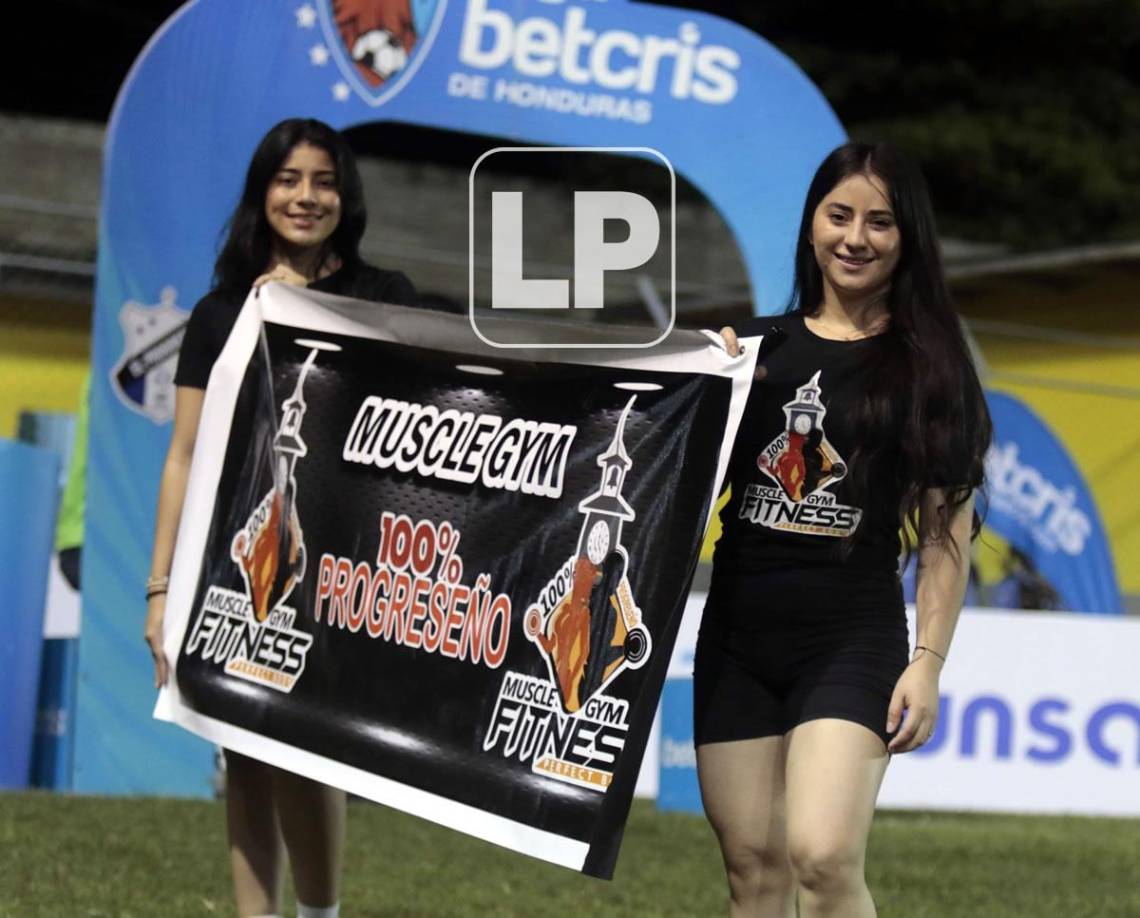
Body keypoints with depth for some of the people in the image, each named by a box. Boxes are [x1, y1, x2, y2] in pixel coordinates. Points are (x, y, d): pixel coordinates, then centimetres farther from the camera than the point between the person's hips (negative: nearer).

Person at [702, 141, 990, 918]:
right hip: (736, 631, 4)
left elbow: (947, 530, -1)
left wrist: (929, 661, -8)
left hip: (852, 636, -4)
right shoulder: (757, 347, 9)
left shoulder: (929, 365, 1)